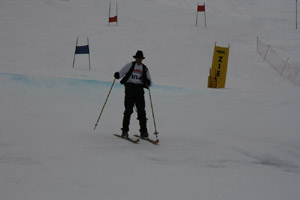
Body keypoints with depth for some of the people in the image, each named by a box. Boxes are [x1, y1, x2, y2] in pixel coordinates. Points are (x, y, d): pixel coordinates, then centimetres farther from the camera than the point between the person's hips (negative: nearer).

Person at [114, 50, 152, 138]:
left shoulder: (145, 69, 15)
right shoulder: (130, 65, 10)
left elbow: (150, 83, 14)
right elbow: (122, 72, 2)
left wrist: (148, 82, -10)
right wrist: (117, 75, -22)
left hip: (139, 89, 2)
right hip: (130, 87, -2)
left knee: (141, 110, -5)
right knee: (128, 110, -7)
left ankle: (143, 131, -2)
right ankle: (125, 131, 0)